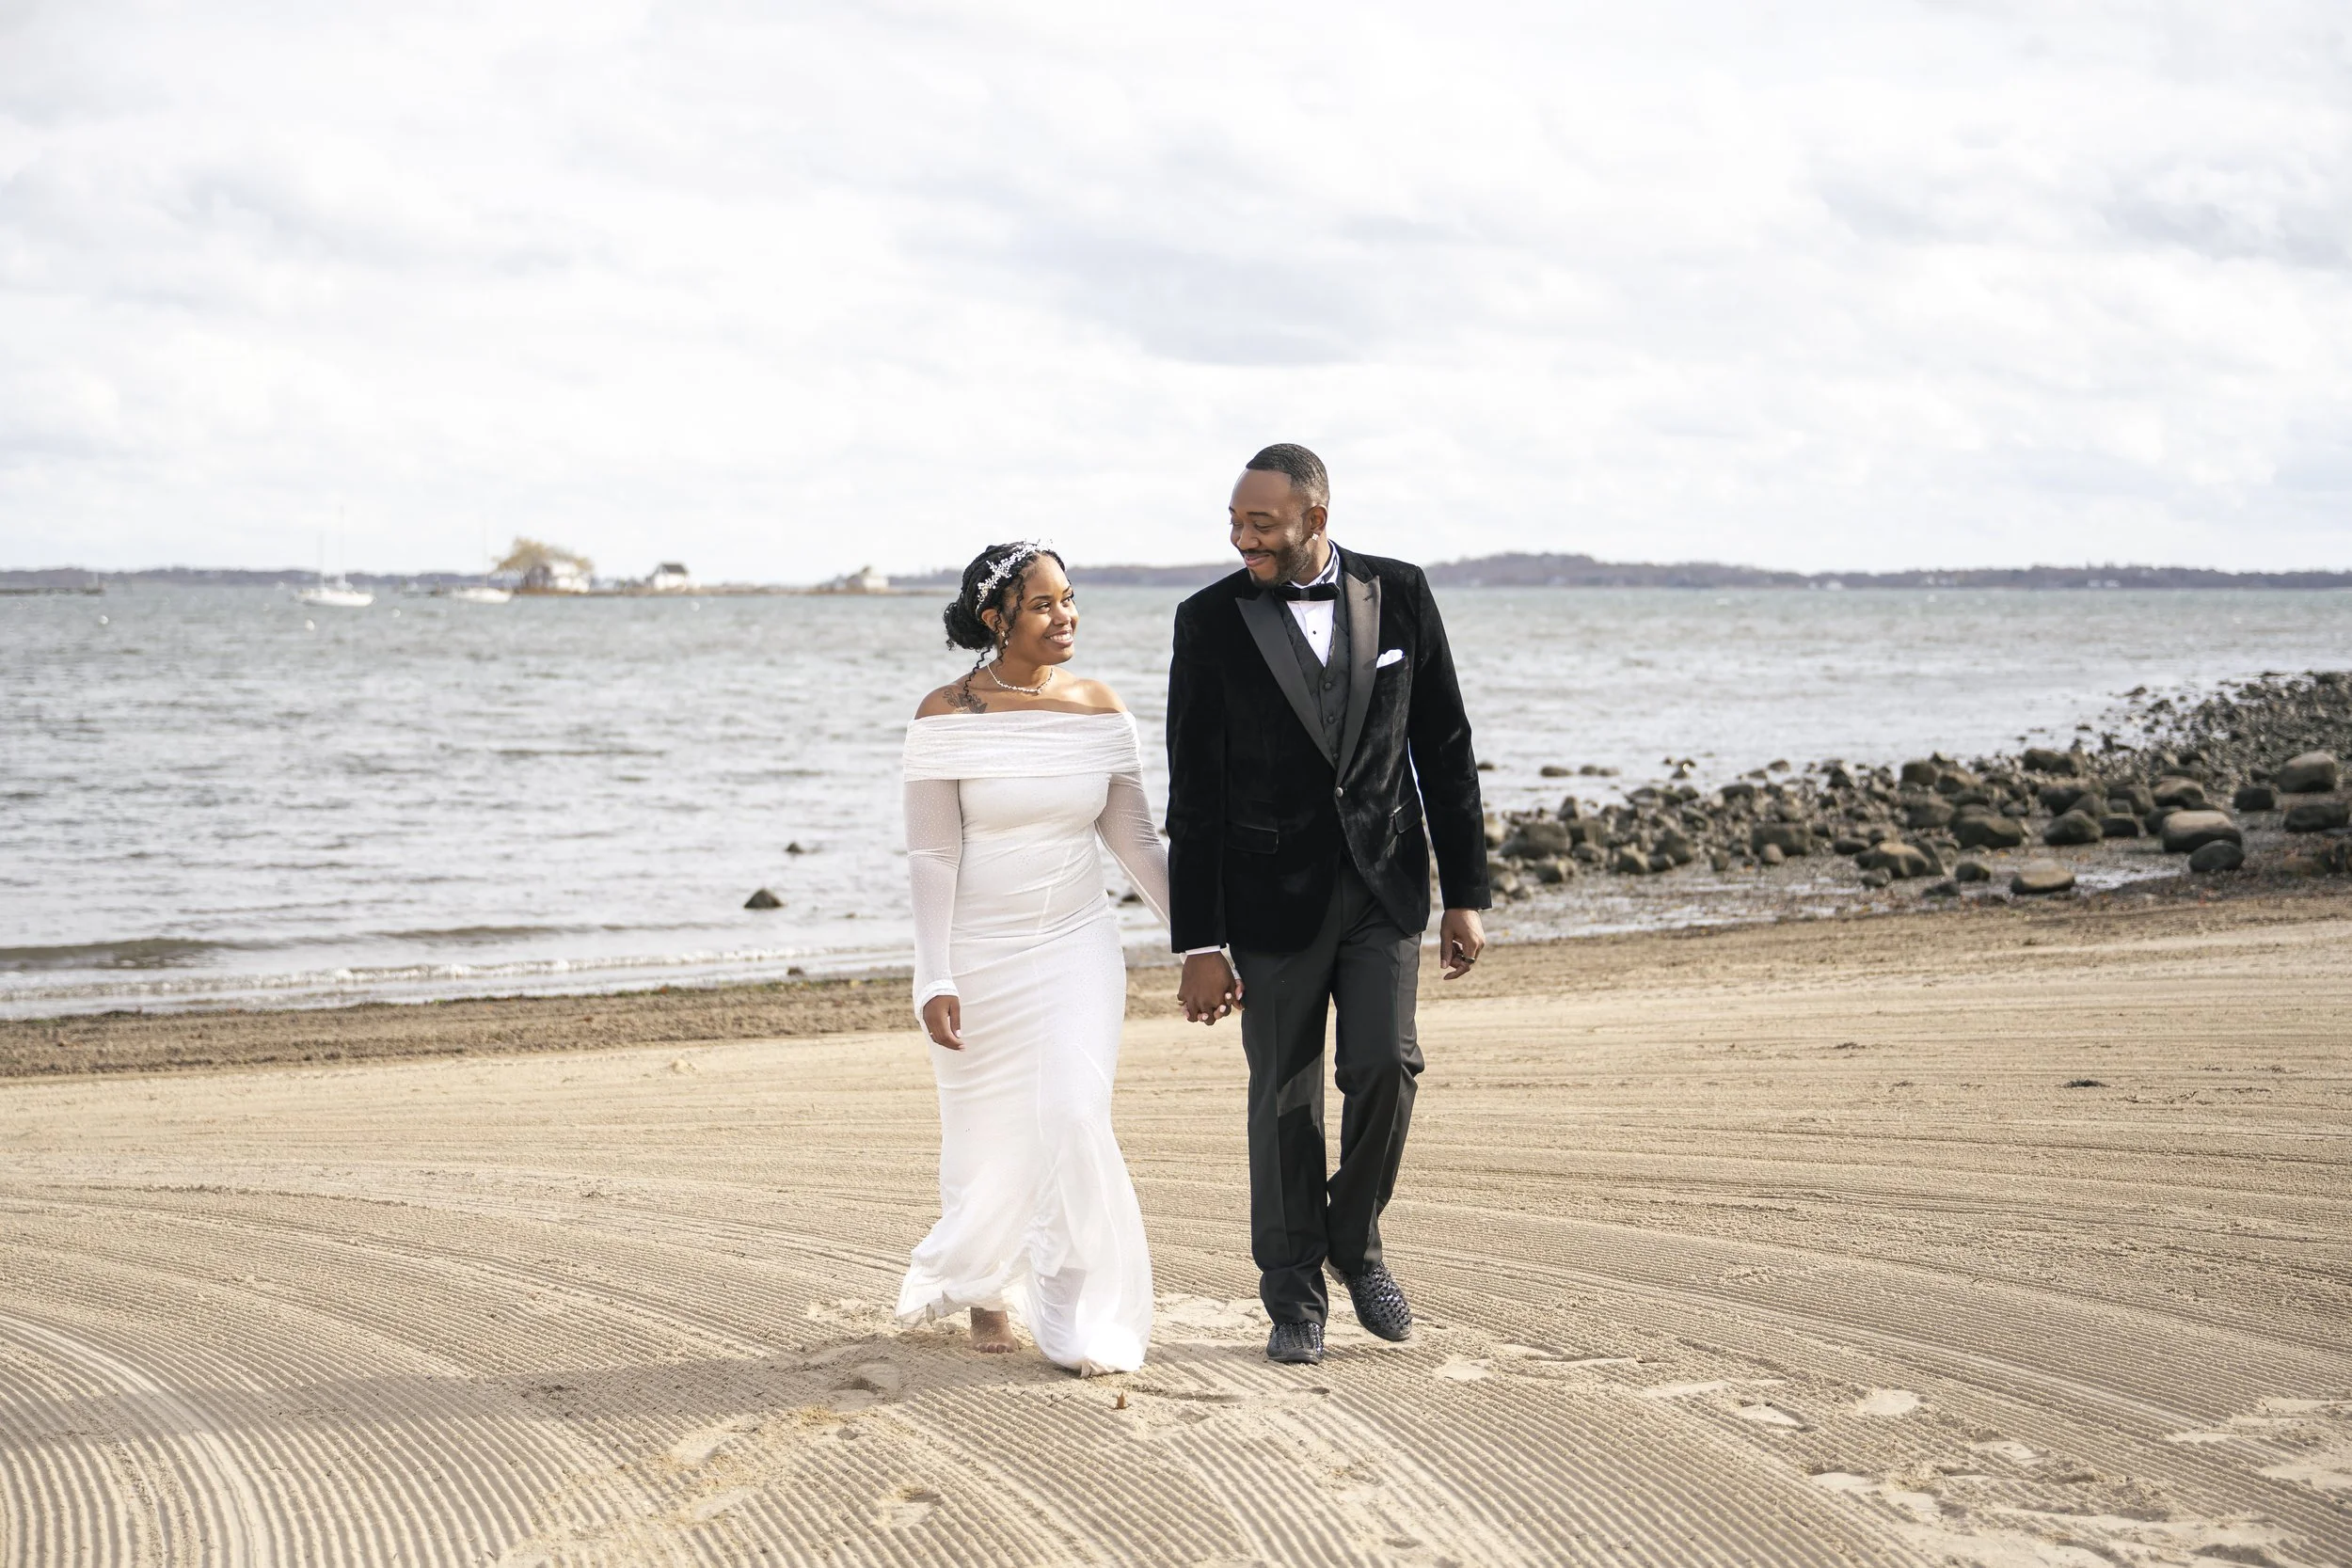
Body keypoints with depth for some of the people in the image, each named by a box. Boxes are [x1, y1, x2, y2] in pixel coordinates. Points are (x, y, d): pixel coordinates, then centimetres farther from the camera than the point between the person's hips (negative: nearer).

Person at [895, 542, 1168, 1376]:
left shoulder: (1100, 709, 0)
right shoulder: (947, 715, -9)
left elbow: (1137, 840, 7)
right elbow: (931, 858, -10)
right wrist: (935, 981, -15)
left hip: (1075, 949, 2)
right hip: (978, 955, -2)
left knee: (1073, 1120, -13)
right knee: (991, 1140, 9)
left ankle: (1082, 1319, -1)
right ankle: (984, 1286, 37)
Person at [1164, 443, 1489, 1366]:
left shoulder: (1400, 596, 0)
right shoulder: (1210, 621, -5)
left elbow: (1445, 750, 6)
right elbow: (1193, 794, -4)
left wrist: (1466, 895, 3)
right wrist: (1200, 944, -7)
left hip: (1384, 886, 1)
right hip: (1275, 896, -1)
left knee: (1384, 1066, -10)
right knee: (1285, 1098, 4)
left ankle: (1356, 1241, 16)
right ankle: (1295, 1297, 18)